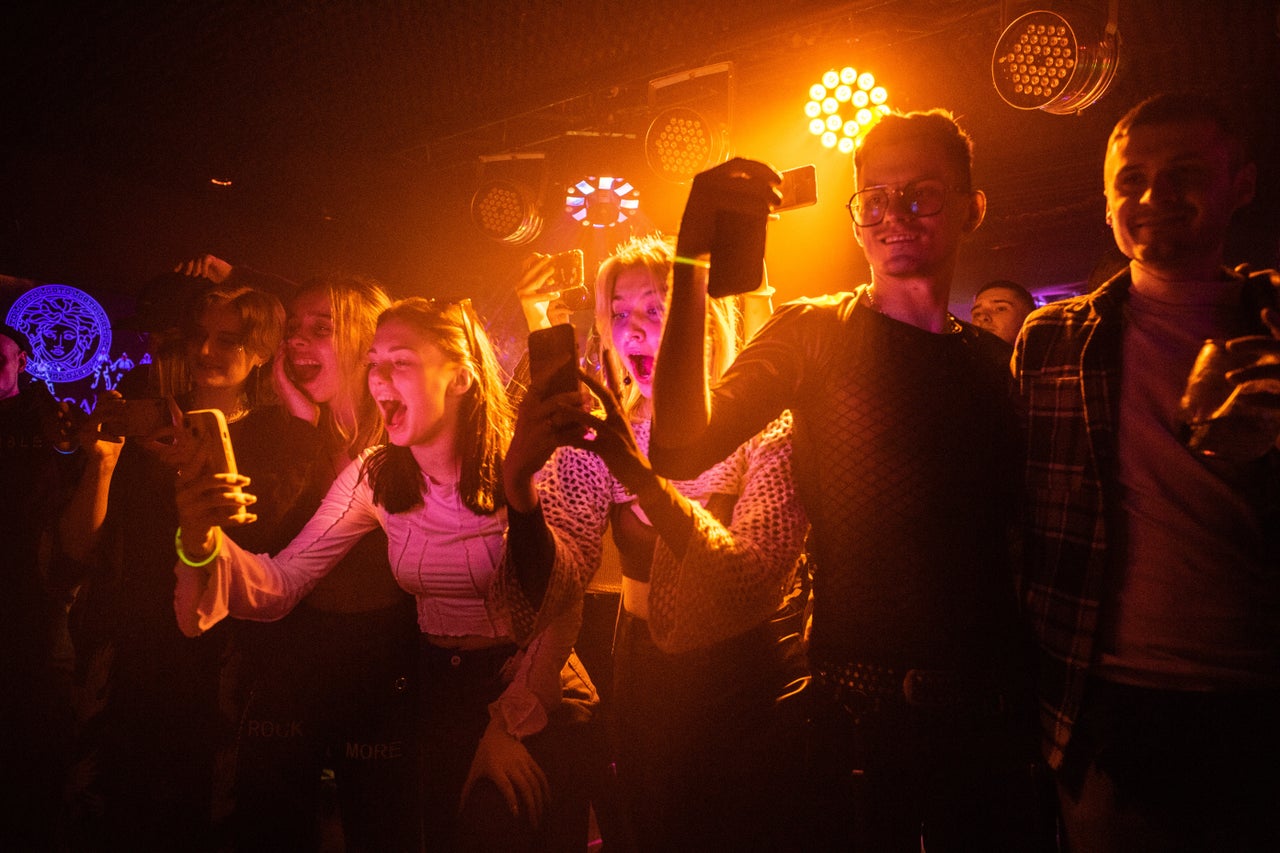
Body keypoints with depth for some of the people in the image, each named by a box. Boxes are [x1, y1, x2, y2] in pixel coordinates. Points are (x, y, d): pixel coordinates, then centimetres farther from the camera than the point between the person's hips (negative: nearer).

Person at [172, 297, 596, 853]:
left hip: (538, 690, -3)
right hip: (440, 689, 4)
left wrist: (508, 727, -18)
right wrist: (204, 543, -29)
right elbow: (280, 584, -11)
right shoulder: (374, 477, -6)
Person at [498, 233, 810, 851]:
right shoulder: (600, 434, -4)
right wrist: (518, 480, -32)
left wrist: (641, 474, -40)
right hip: (649, 690, 3)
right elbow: (554, 589, -15)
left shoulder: (765, 427, -14)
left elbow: (752, 584, -29)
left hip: (756, 692, -3)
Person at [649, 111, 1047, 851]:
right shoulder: (816, 331, -4)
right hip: (860, 704, -4)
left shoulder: (998, 360, 8)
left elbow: (1015, 529, 13)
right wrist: (693, 262, -27)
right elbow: (680, 451, -19)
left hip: (990, 707, 4)